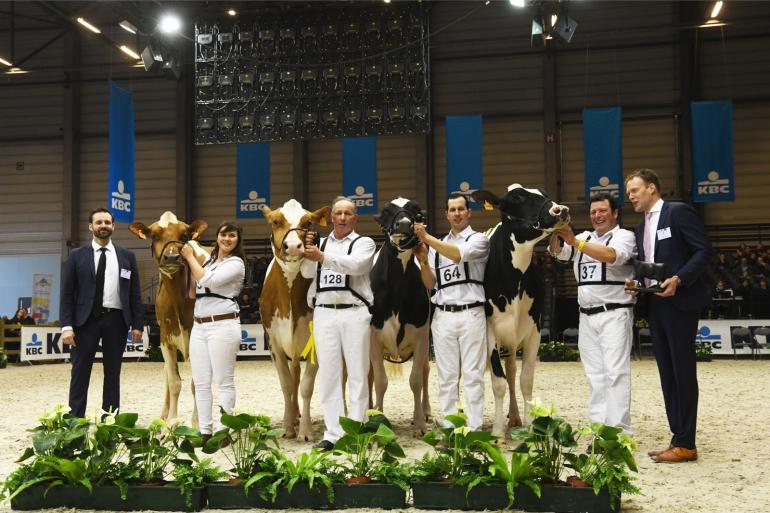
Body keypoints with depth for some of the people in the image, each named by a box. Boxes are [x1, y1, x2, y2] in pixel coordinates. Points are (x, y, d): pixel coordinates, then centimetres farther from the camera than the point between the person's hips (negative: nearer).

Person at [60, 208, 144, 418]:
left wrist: (137, 324, 1)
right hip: (86, 319, -1)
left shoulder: (127, 256, 8)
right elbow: (67, 293, 0)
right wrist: (66, 325, -10)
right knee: (80, 372, 1)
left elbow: (135, 294, 8)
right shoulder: (77, 256, 4)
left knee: (113, 372, 7)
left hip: (116, 320, 2)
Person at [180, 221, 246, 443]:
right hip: (199, 325, 8)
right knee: (200, 382, 8)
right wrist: (191, 258, 14)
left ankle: (222, 431, 2)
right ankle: (204, 431, 15)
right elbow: (197, 284, 21)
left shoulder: (236, 263, -5)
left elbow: (207, 280, -15)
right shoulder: (209, 260, 18)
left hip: (223, 325, -8)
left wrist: (190, 257, -4)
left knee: (224, 382, -2)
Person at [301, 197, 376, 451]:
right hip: (324, 314, 3)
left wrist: (323, 257, -23)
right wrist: (308, 250, -10)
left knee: (357, 374, -1)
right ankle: (333, 434, 6)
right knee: (328, 375, 2)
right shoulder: (320, 243, 18)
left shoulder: (364, 243, 6)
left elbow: (356, 264, -15)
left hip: (354, 313, -3)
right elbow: (307, 272, 7)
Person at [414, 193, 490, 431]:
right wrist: (423, 260, -5)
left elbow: (459, 254, -18)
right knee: (447, 376, 4)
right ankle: (449, 428, 9)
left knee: (473, 375, -2)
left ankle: (474, 428, 1)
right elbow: (429, 284, 12)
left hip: (471, 314, -4)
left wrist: (427, 238, -19)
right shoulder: (437, 245, 16)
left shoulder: (478, 239, 4)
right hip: (443, 315, 4)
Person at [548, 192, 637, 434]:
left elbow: (611, 255, -20)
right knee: (595, 375, 6)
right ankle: (597, 426, 9)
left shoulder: (624, 236, 1)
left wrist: (574, 241, -28)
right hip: (587, 316, 6)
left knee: (615, 372, -10)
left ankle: (618, 430, -11)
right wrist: (556, 231, -17)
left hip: (614, 314, -6)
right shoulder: (584, 238, 18)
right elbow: (557, 251, 5)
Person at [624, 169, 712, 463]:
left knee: (683, 372, -5)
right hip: (655, 305, 8)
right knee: (667, 373, 10)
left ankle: (686, 444, -1)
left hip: (680, 302, -8)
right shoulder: (641, 228, 18)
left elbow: (704, 250, -11)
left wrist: (678, 279, -22)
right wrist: (637, 282, 1)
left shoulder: (678, 212, -6)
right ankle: (678, 437, 16)